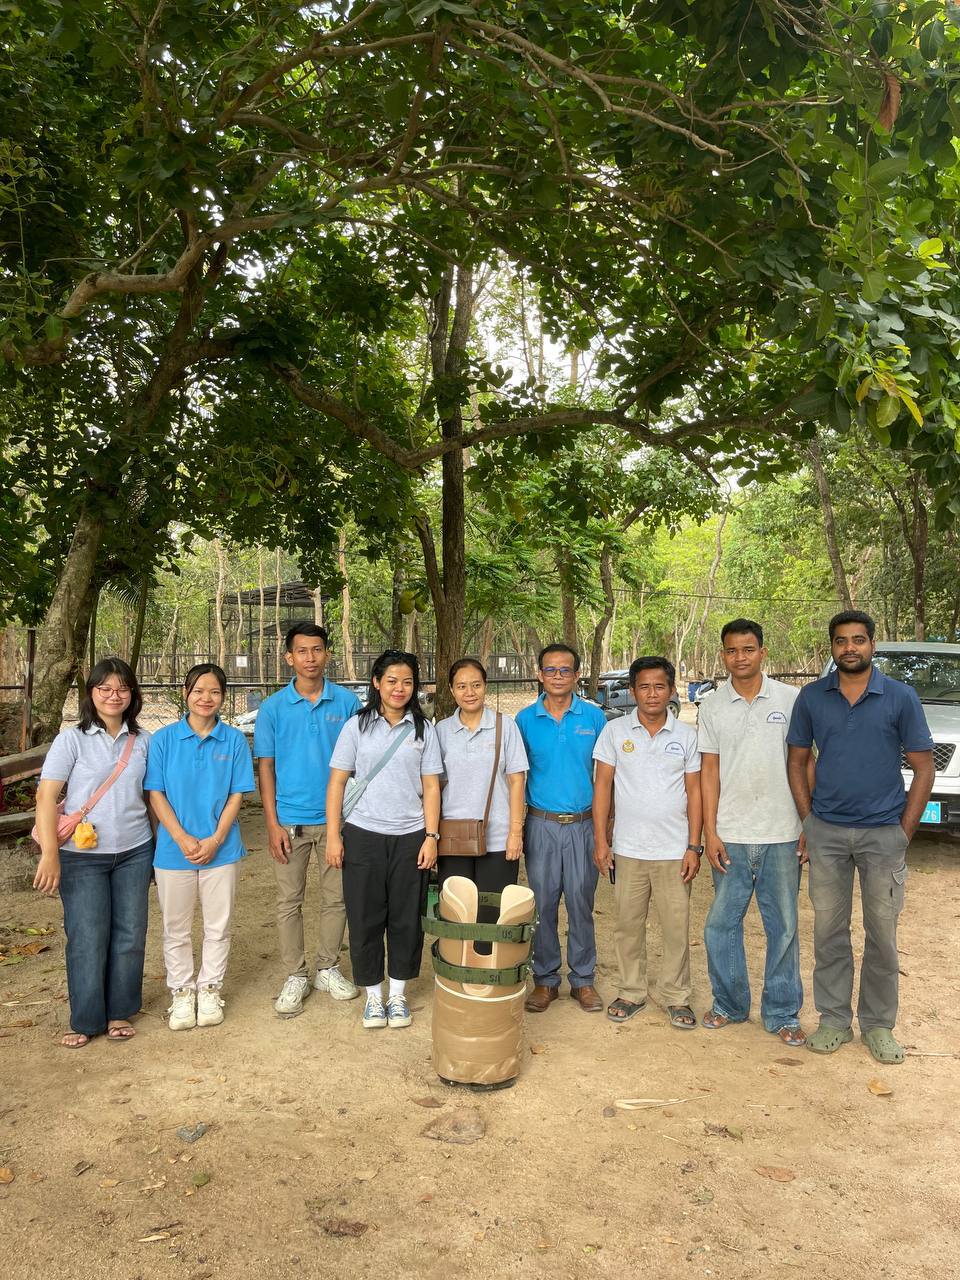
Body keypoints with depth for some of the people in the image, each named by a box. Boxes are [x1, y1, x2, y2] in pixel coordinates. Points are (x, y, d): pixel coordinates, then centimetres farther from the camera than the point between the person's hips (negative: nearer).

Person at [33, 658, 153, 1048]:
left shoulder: (143, 741, 4)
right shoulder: (72, 739, -6)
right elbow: (46, 796, -10)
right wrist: (50, 853, -17)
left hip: (135, 853, 3)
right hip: (82, 857, -3)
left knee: (130, 935, 9)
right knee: (87, 939, 1)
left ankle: (120, 1012, 26)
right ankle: (86, 1020, 19)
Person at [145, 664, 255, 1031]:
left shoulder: (234, 740, -1)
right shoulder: (164, 739, -3)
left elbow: (236, 795, -1)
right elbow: (156, 794, -4)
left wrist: (215, 840, -12)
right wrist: (183, 839, -13)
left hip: (221, 848, 0)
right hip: (174, 849, 0)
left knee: (218, 926, 11)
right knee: (176, 929, 11)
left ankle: (210, 990, 27)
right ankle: (181, 992, 27)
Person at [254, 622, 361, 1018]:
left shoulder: (347, 702, -1)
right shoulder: (273, 708, -2)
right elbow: (265, 767, 0)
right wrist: (273, 824, -6)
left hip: (336, 818, 1)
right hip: (290, 821, 0)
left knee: (336, 898, 11)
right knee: (289, 902, 7)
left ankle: (328, 969, 27)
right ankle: (295, 977, 20)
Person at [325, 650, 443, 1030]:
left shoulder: (424, 729, 4)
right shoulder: (357, 726, 1)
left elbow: (431, 787, 4)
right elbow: (337, 782, 1)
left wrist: (431, 836, -3)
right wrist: (333, 835, -4)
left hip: (409, 837, 1)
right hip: (363, 835, -1)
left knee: (406, 919, 8)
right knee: (365, 918, 6)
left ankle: (398, 995, 24)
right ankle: (373, 996, 22)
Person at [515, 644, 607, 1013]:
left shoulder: (594, 716, 1)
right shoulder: (526, 719, 1)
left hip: (583, 824, 0)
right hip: (541, 825, 0)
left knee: (581, 904, 6)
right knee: (543, 904, 7)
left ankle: (583, 979, 20)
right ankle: (545, 979, 21)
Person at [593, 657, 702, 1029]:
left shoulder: (686, 735, 2)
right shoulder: (615, 731, 0)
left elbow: (694, 792, 4)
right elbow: (602, 786, 2)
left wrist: (694, 846, -1)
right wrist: (600, 841, -2)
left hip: (674, 851, 0)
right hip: (627, 849, 0)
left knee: (677, 926, 5)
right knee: (628, 924, 9)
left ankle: (676, 996, 21)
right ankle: (631, 992, 25)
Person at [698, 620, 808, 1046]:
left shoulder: (791, 700, -1)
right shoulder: (712, 707, 3)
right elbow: (709, 772, 3)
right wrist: (710, 832, -2)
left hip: (782, 835, -1)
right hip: (731, 836, 1)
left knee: (783, 927, 8)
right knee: (721, 924, 8)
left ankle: (782, 1013, 23)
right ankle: (729, 1004, 26)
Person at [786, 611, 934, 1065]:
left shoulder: (901, 697, -3)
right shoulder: (812, 697, 1)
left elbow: (923, 768, -1)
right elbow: (797, 760, 8)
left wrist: (904, 832, -5)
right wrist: (809, 821, 0)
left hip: (883, 833, -1)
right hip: (826, 832, 1)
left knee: (882, 933, 8)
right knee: (829, 930, 9)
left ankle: (878, 1024, 24)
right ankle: (834, 1019, 23)